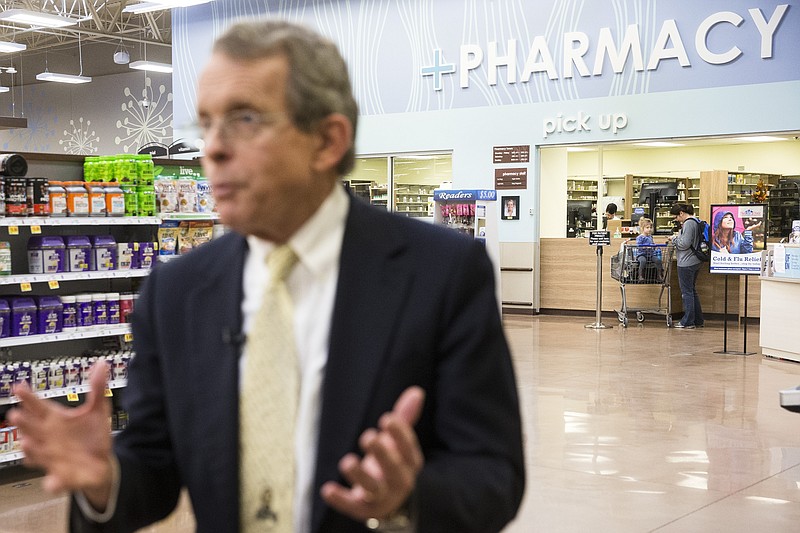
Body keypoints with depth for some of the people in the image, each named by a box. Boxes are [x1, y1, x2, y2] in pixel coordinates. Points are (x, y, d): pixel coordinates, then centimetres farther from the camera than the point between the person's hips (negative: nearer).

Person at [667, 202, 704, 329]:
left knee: (687, 292, -1)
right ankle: (698, 320, 23)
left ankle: (688, 322, 4)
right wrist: (678, 237, 9)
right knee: (692, 291, 18)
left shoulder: (688, 223, -18)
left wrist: (674, 239, -6)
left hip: (687, 263, -10)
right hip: (695, 261, 10)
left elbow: (684, 244, -22)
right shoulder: (696, 221, 13)